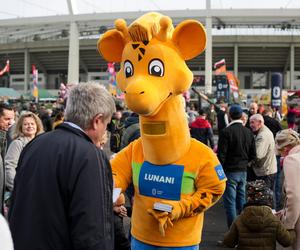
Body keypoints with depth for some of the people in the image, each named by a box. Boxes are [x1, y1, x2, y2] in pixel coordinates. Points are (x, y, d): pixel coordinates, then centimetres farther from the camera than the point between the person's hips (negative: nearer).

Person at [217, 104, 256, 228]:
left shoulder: (226, 132, -14)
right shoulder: (248, 132, 5)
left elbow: (221, 155, -15)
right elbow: (253, 155, 8)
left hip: (229, 171, -6)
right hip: (243, 171, 6)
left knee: (230, 203, 0)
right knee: (241, 202, 16)